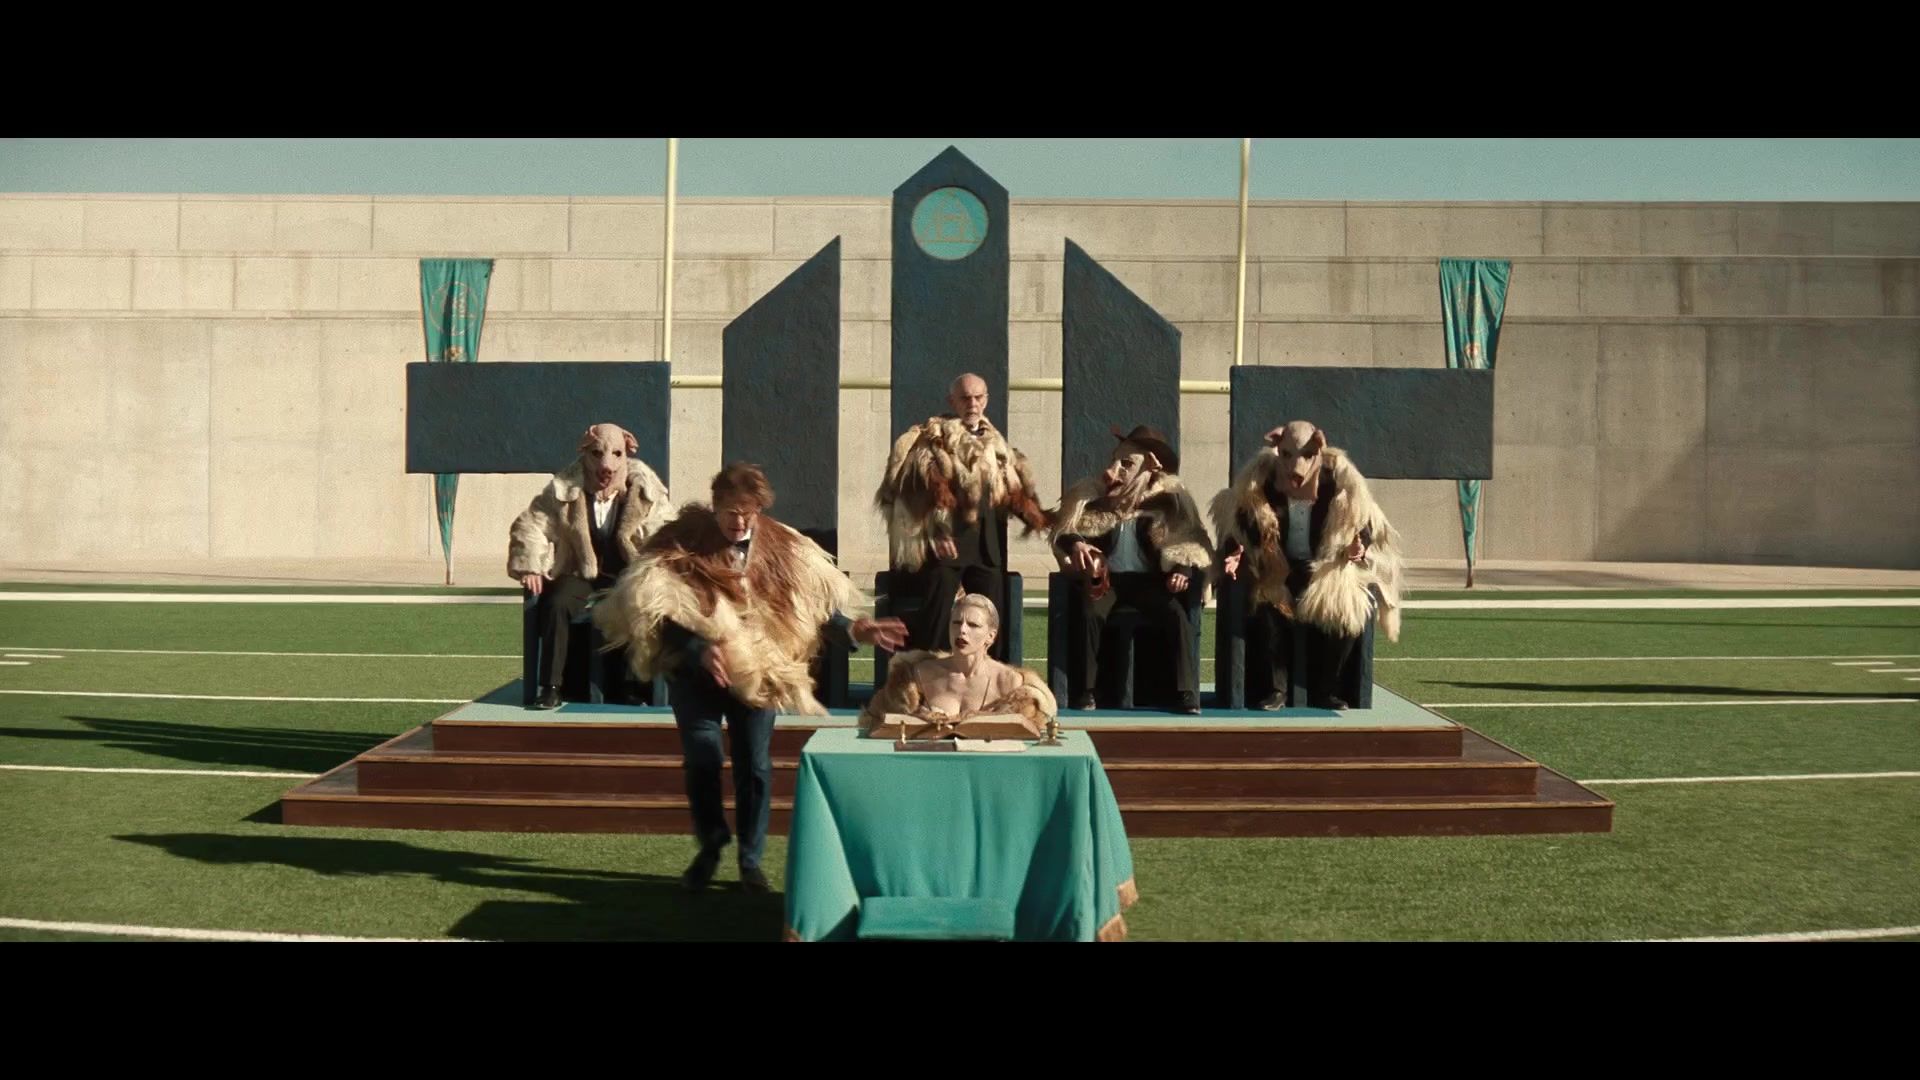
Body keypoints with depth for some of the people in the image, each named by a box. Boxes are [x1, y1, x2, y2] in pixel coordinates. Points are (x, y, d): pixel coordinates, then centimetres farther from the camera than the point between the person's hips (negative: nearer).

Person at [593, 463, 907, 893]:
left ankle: (751, 860, 16)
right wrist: (700, 651, -29)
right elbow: (660, 614, -16)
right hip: (695, 674, -2)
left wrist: (853, 629, -7)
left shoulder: (780, 545, -1)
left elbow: (813, 600, 6)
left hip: (757, 673, 2)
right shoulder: (680, 545, -11)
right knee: (702, 760, -1)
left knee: (755, 766, 3)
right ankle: (710, 845, 23)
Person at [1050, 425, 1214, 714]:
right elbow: (1065, 533, 2)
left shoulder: (1165, 499, 4)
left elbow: (1186, 542, 3)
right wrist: (1075, 543, -22)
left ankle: (1186, 692, -24)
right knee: (1091, 614, -32)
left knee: (1176, 614, -27)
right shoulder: (1096, 495, 6)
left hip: (1146, 579, 0)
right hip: (1104, 577, 0)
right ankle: (1085, 691, -22)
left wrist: (1182, 570, -17)